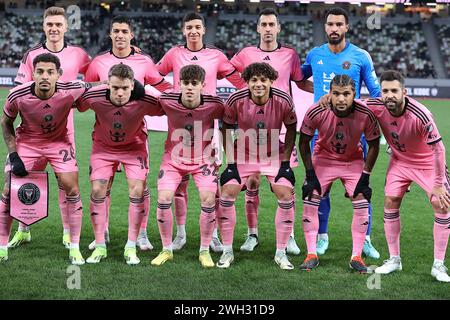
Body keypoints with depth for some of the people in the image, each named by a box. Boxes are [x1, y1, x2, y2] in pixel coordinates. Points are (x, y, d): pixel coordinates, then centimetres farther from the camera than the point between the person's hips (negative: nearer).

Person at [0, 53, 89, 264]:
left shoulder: (70, 91, -28)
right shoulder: (18, 96, -26)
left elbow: (90, 89, -3)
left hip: (59, 142, 0)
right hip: (26, 142, 0)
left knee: (72, 189, -10)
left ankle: (75, 248, 3)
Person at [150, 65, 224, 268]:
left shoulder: (214, 105, -21)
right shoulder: (166, 101, -20)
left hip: (203, 158, -1)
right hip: (174, 157, 1)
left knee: (208, 199, -14)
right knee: (164, 199, -12)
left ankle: (204, 251, 4)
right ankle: (167, 249, 8)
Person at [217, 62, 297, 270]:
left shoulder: (283, 101, -20)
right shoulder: (235, 101, -21)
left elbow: (291, 130, -4)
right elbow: (226, 130, -7)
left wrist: (286, 162, -7)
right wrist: (231, 163, -10)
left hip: (274, 156, 0)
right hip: (244, 156, 0)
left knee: (286, 197, -11)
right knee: (227, 195, -11)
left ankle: (281, 253, 4)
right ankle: (227, 251, 4)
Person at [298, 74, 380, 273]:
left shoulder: (366, 114, -27)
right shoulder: (316, 112, -28)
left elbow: (373, 145, -10)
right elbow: (304, 143, -11)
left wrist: (365, 177, -12)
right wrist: (310, 174, -13)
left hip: (353, 161, 0)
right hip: (323, 158, 0)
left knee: (362, 203, -8)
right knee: (310, 200, -10)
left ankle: (356, 256, 4)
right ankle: (312, 255, 1)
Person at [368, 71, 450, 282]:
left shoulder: (420, 115, -35)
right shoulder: (377, 108, -22)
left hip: (428, 163, -3)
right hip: (399, 161, 4)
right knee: (390, 203, -5)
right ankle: (394, 260, 10)